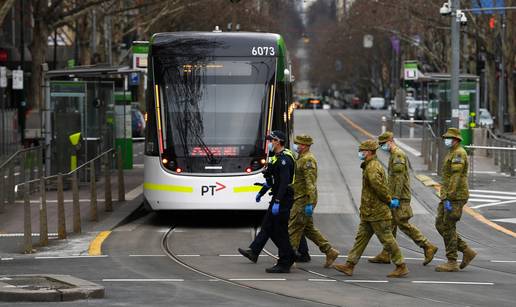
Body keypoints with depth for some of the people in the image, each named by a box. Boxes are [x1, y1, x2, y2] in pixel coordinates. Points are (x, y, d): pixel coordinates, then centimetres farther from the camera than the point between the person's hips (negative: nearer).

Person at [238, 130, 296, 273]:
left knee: (280, 232, -6)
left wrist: (277, 202, -29)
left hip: (283, 200, -10)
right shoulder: (278, 157, 15)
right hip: (277, 198, 10)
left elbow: (284, 182, -25)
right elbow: (272, 178, 27)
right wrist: (262, 191, 37)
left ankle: (285, 264, -2)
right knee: (267, 225, 18)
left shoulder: (284, 159, -18)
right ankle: (253, 252, 29)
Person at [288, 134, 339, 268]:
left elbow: (310, 183, -22)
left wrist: (309, 203, -26)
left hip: (303, 200, -10)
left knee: (294, 229, -5)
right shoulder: (301, 158, 16)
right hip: (301, 199, 10)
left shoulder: (308, 160, -16)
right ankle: (330, 252, 17)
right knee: (308, 228, 14)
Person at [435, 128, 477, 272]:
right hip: (447, 196, 10)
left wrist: (449, 198, -25)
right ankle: (467, 252, 12)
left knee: (448, 228, -7)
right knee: (440, 226, 9)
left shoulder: (459, 153, -13)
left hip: (455, 196, -10)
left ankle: (452, 263, -1)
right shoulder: (452, 154, 20)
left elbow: (456, 177, -21)